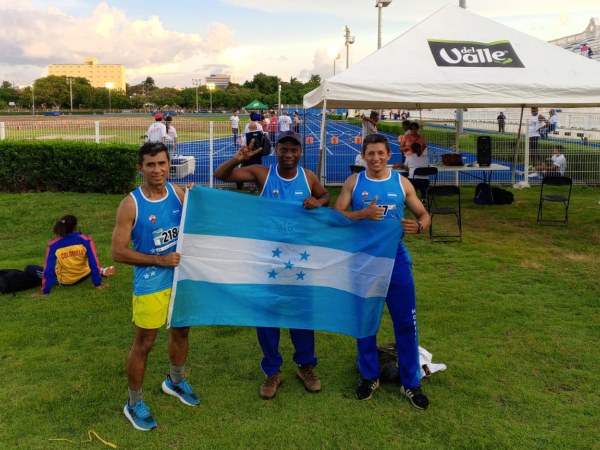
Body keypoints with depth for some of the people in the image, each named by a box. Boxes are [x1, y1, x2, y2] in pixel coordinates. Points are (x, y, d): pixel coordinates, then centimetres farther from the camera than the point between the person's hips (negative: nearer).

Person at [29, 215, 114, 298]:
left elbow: (48, 268, -18)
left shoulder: (54, 244, -19)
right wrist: (98, 284, -12)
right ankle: (101, 272, 22)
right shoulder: (86, 240, -20)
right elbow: (94, 262, -21)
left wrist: (45, 291, -11)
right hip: (84, 276, 2)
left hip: (64, 281, -2)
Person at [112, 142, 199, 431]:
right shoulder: (131, 204, -17)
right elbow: (118, 251, -17)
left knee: (181, 330, 21)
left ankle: (175, 381, 47)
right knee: (144, 343, 6)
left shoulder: (179, 193, -4)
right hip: (151, 284, -5)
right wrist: (160, 260, -20)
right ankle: (134, 404, 27)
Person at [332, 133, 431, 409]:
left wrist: (418, 227, -18)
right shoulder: (354, 182, 1)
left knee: (406, 321, 3)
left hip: (396, 259, 0)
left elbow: (424, 215, 5)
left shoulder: (402, 183, 1)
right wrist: (363, 214, -23)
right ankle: (369, 376, 30)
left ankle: (411, 383, 19)